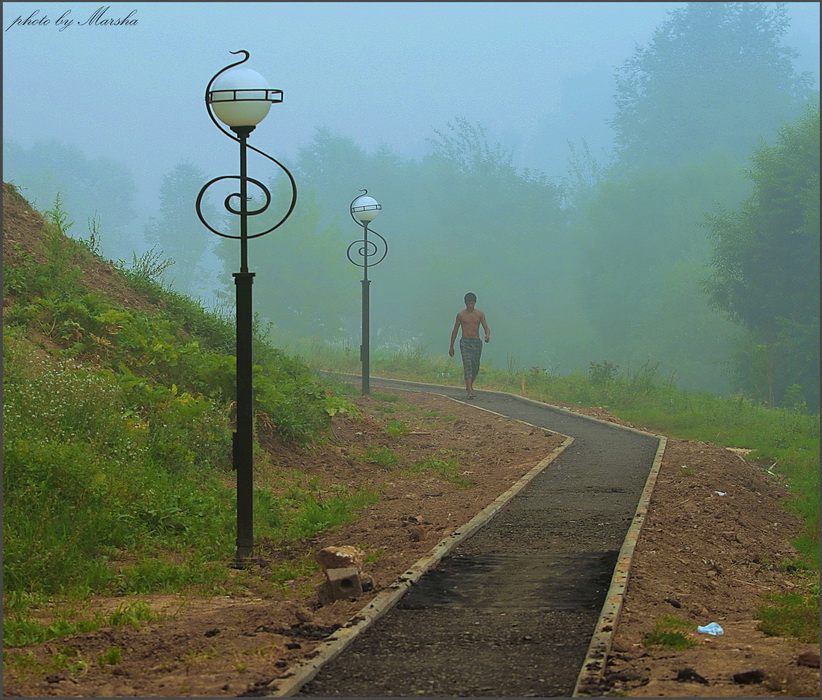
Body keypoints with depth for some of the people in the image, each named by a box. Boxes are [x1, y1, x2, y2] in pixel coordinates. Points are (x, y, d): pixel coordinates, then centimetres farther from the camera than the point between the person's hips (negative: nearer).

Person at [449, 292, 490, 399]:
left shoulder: (480, 314, 6)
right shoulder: (461, 315, 3)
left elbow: (486, 327, 0)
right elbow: (455, 331, 9)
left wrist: (488, 335, -24)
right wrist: (451, 347, 10)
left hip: (477, 342, 3)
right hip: (465, 342, -3)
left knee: (476, 367, 7)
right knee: (468, 365, -16)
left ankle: (469, 386, 32)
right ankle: (470, 391, -23)